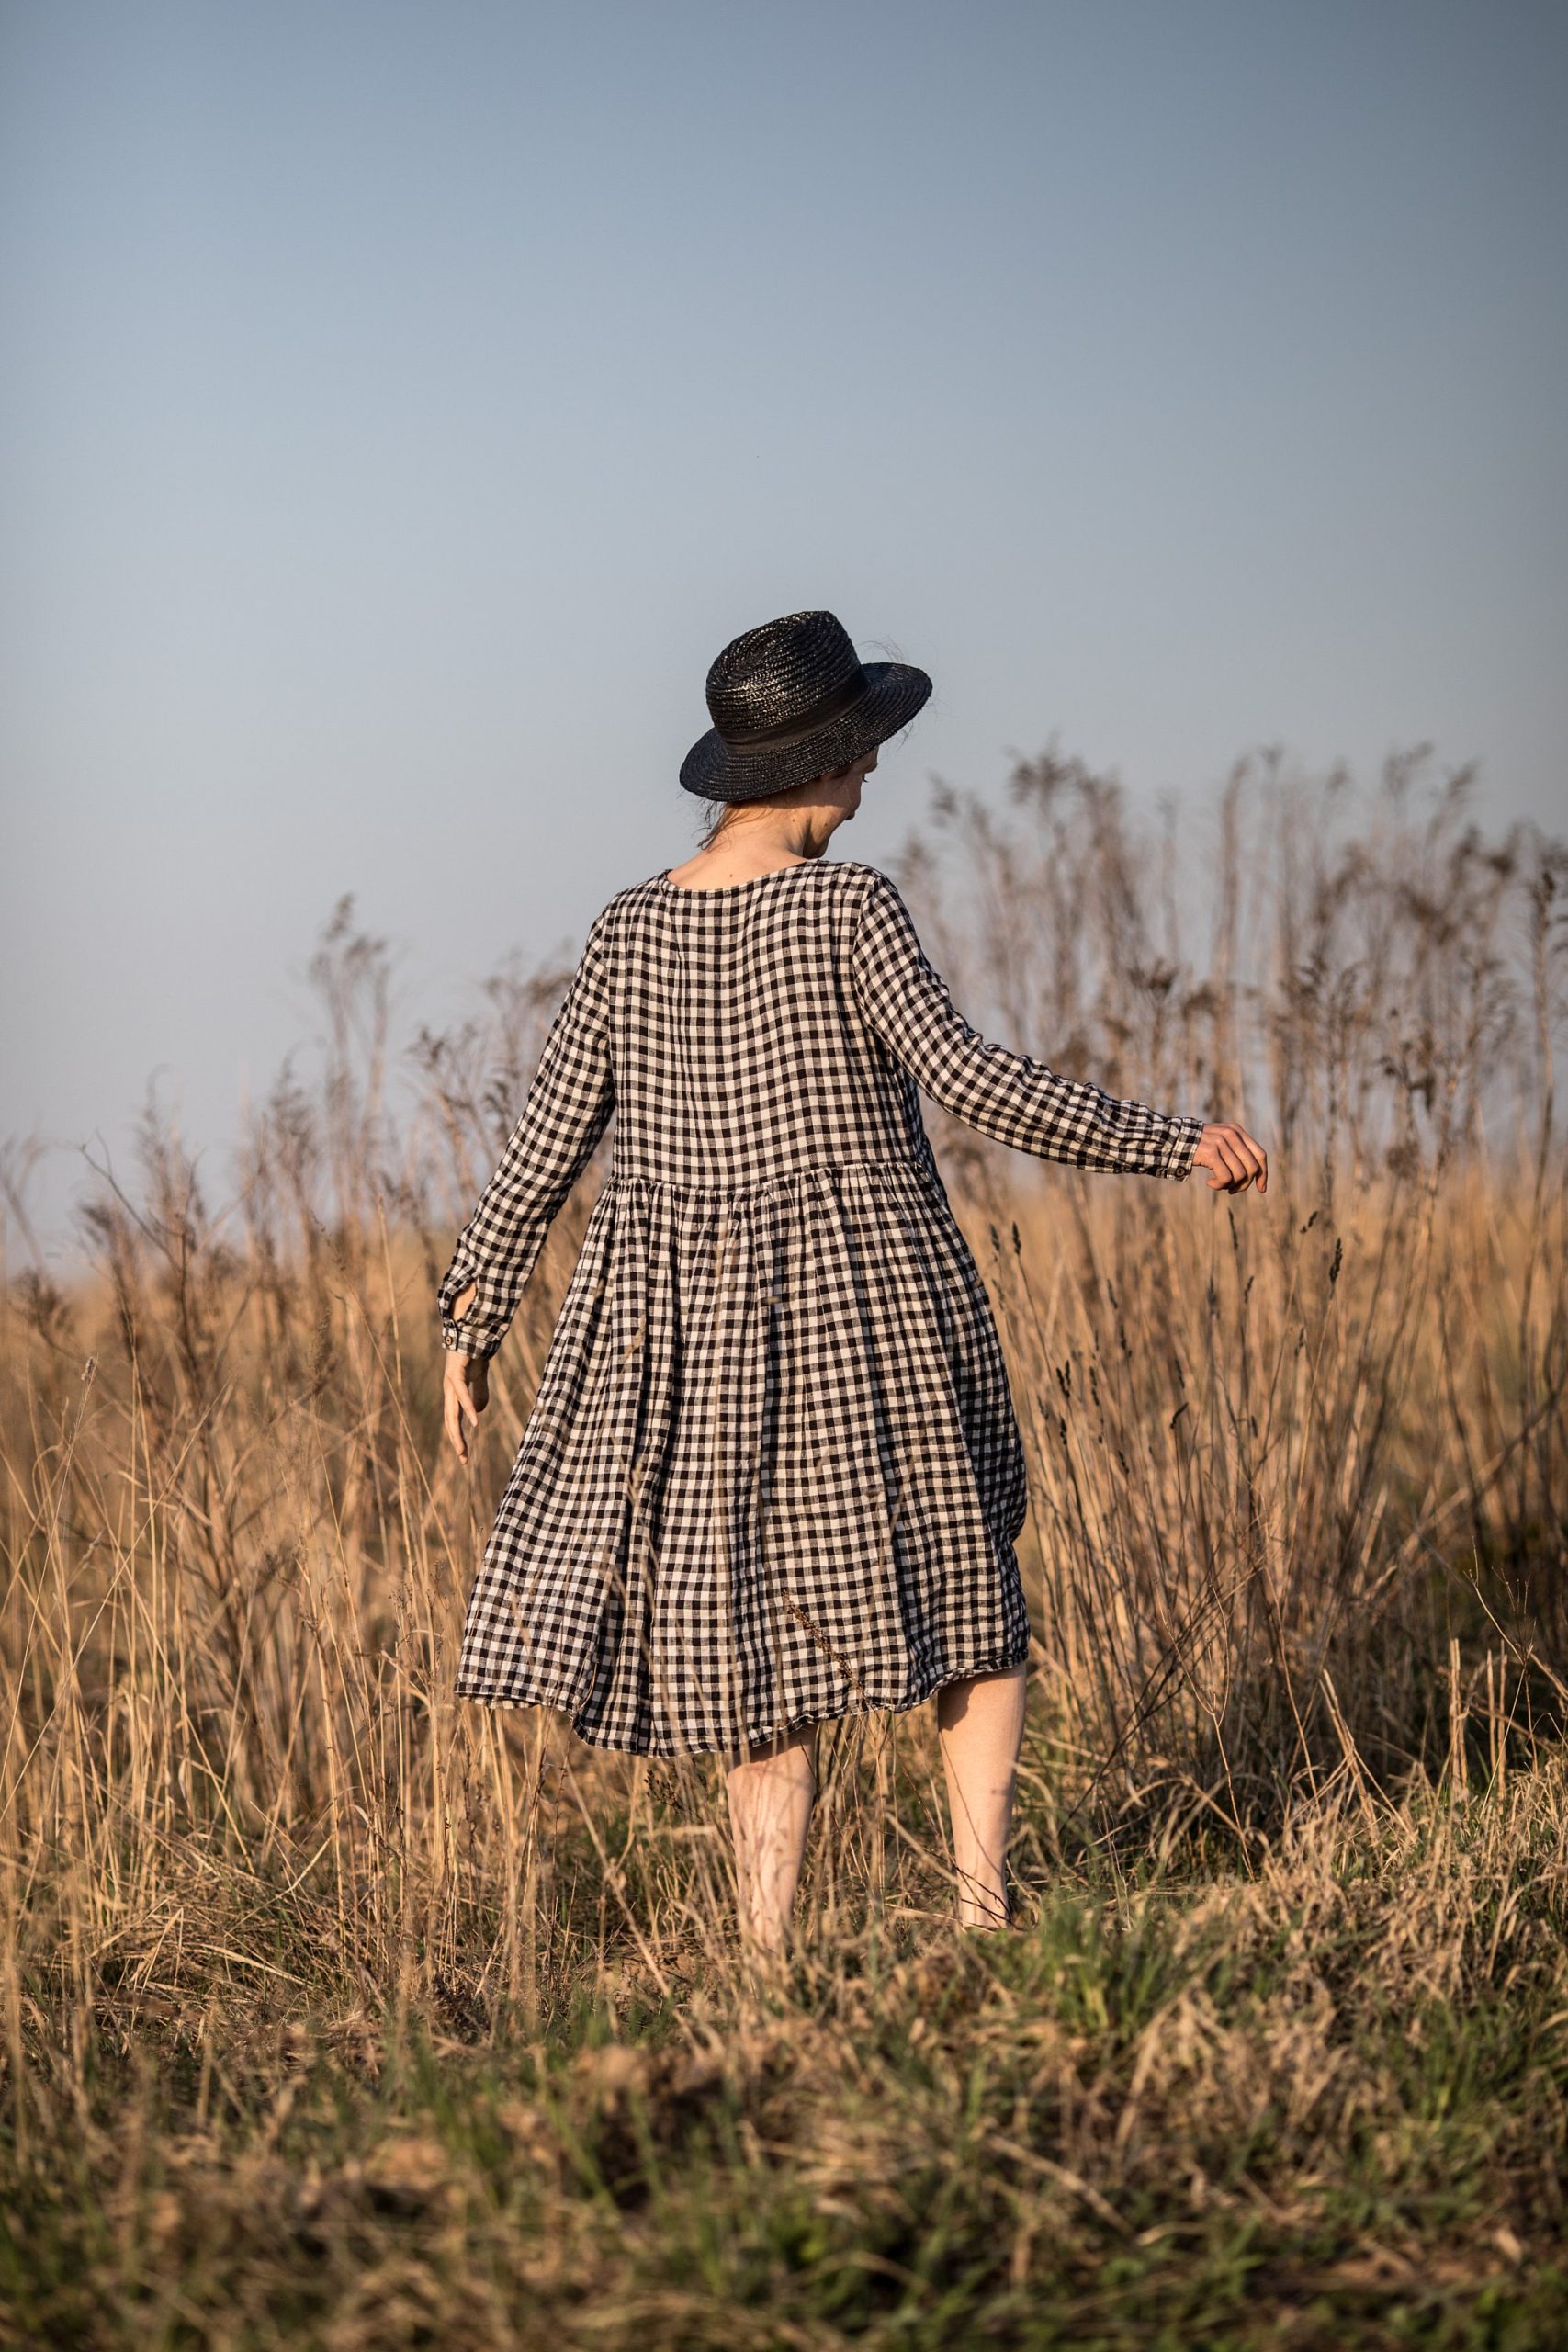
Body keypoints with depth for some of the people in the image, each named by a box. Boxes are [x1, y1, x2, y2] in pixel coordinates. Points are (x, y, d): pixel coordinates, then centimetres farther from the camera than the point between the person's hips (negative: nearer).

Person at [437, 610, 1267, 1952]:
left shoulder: (628, 931, 2)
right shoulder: (848, 908, -12)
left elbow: (548, 1140, 4)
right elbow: (968, 1079, -20)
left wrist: (474, 1319, 12)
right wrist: (1169, 1146, -15)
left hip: (689, 1319, 4)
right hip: (869, 1303, -3)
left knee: (764, 1633, 9)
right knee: (961, 1590, 15)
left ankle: (768, 1957, 6)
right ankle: (982, 1901, 6)